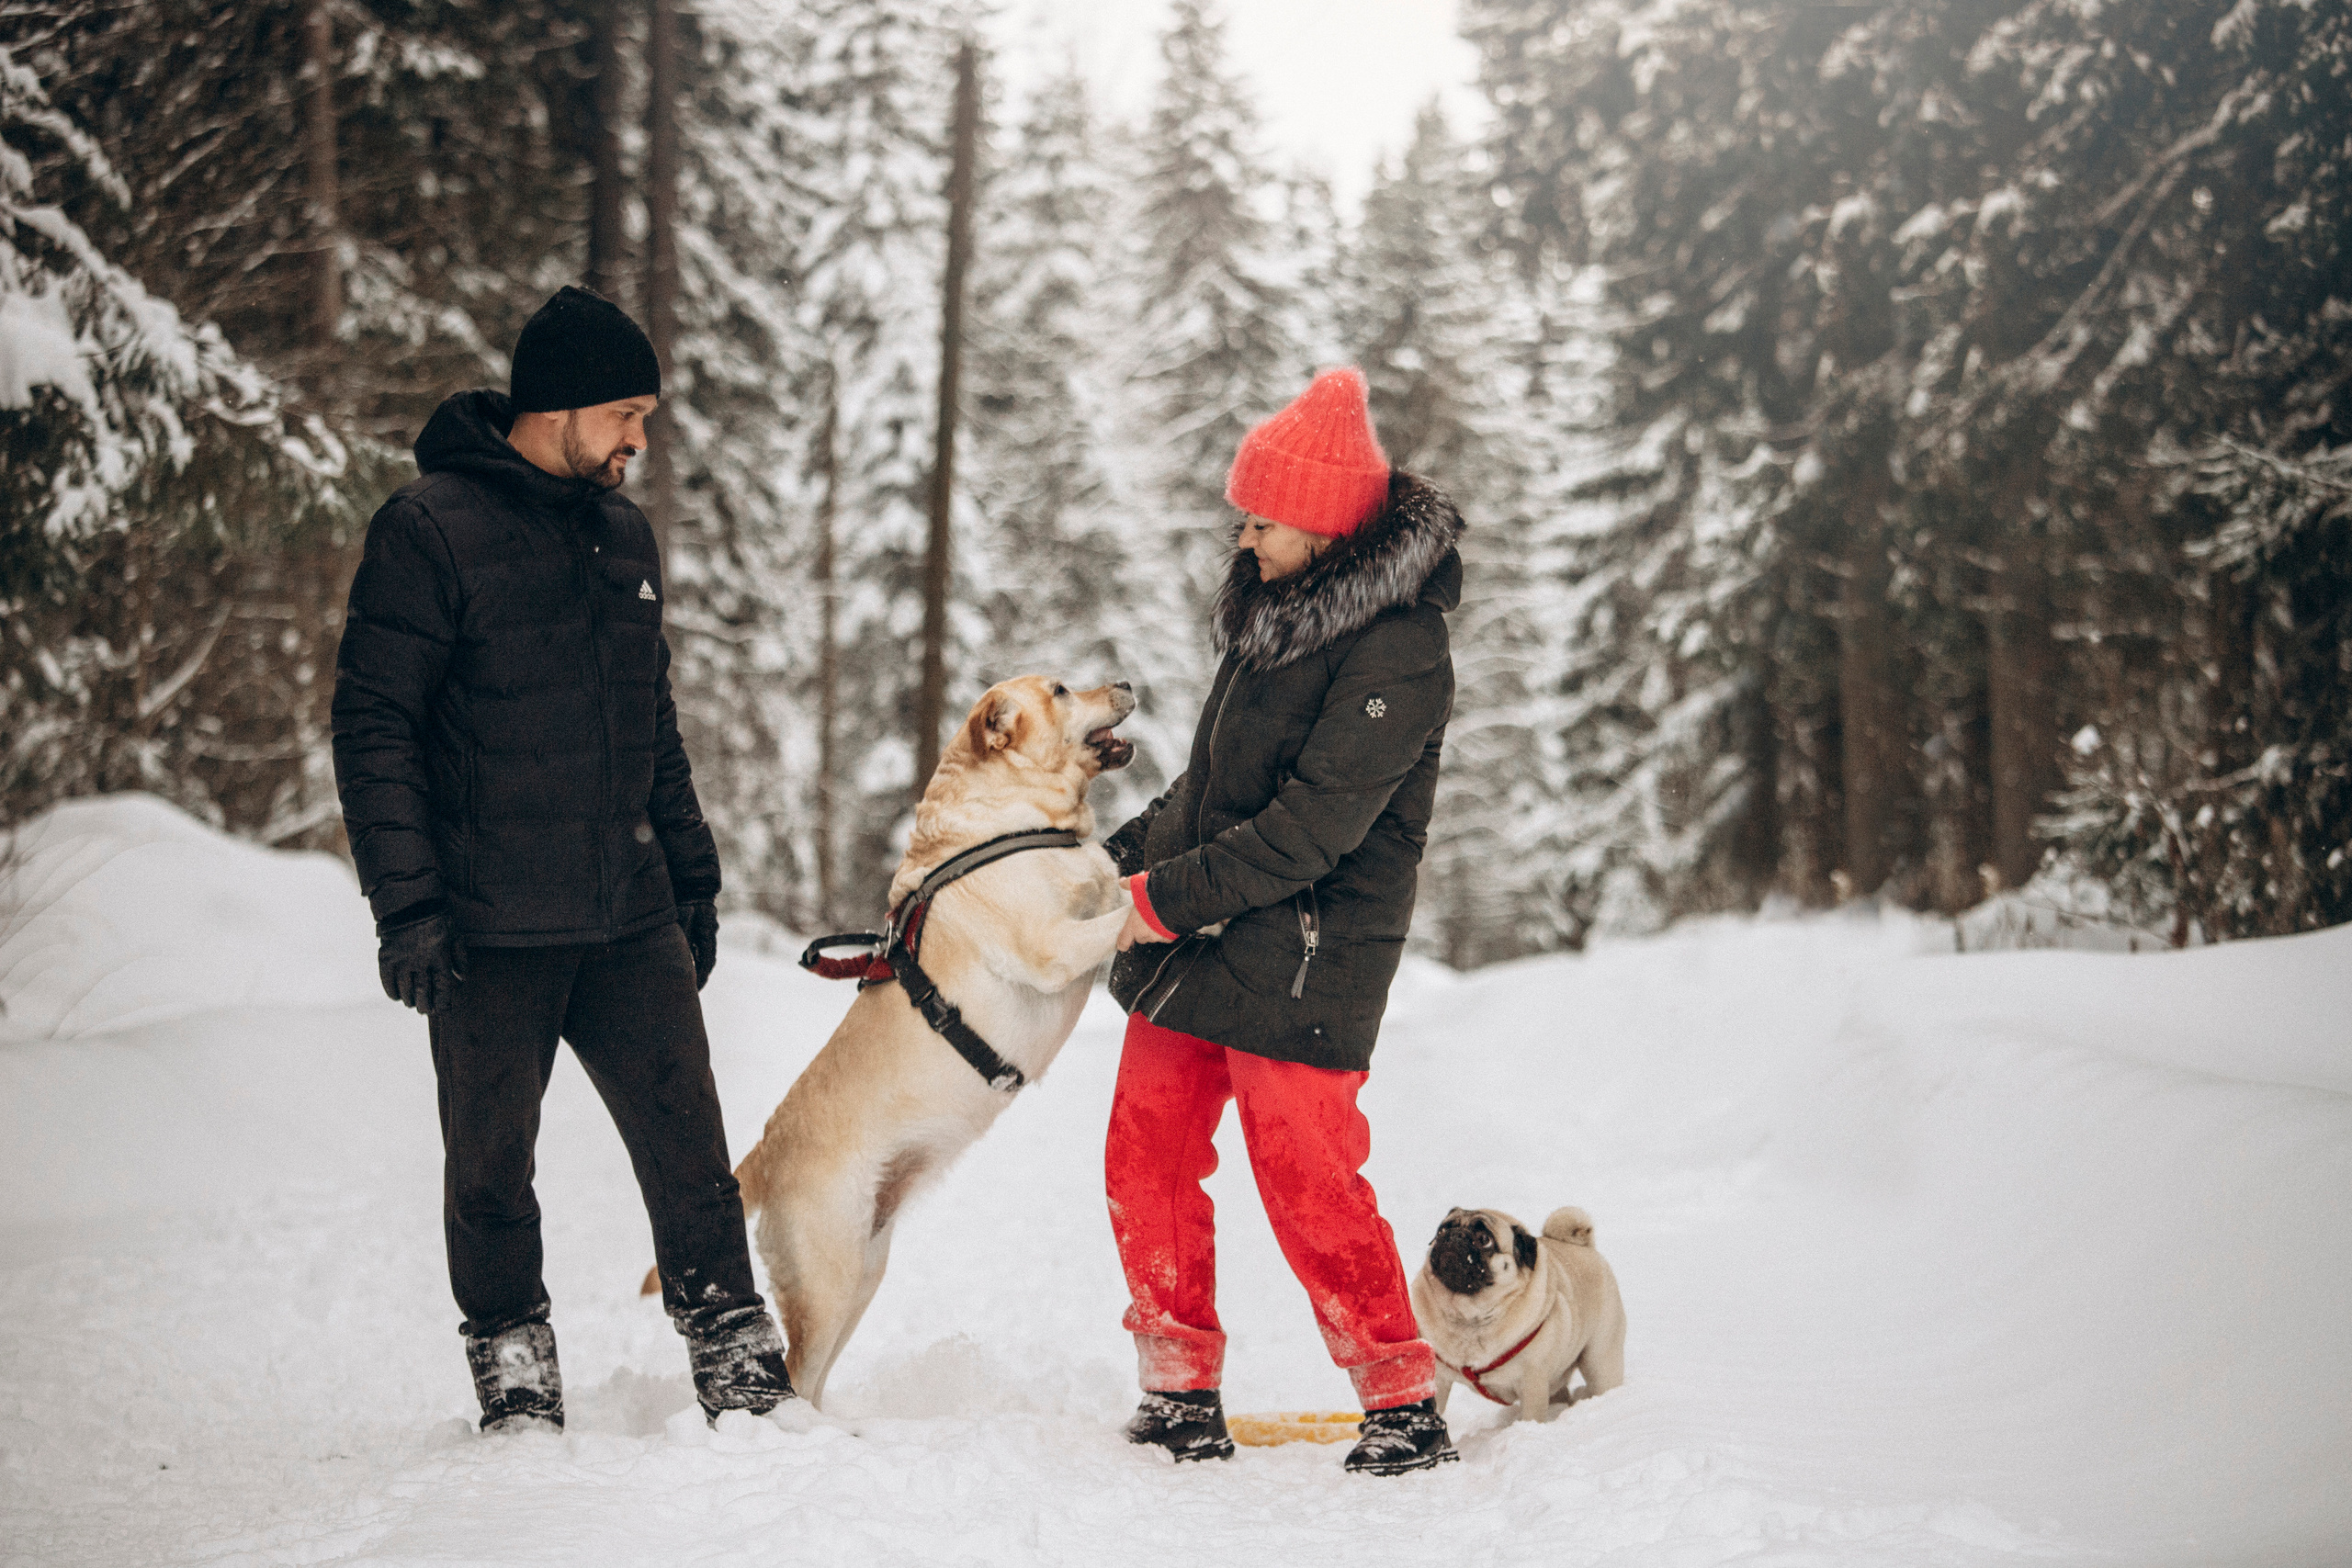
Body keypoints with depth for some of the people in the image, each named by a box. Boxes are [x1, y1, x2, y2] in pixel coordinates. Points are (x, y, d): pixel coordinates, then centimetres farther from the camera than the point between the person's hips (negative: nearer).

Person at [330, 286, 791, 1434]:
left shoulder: (622, 533, 13)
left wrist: (690, 870, 19)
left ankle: (737, 1358, 10)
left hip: (630, 918, 5)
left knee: (687, 1141, 2)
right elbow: (373, 727, -10)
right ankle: (513, 1365, 23)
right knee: (491, 1163, 7)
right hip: (490, 928, -5)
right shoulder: (430, 530, -8)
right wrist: (406, 902, -15)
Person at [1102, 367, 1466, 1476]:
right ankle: (1181, 1396, 19)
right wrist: (1124, 855, 12)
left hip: (1302, 965, -8)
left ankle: (1405, 1406, 9)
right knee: (1145, 1162, 8)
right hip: (1188, 950, 9)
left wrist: (1164, 899, -19)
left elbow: (1311, 829, -22)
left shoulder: (1397, 652, -17)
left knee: (1308, 1186, -6)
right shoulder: (1279, 603, 11)